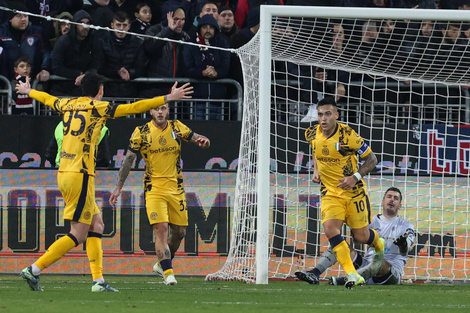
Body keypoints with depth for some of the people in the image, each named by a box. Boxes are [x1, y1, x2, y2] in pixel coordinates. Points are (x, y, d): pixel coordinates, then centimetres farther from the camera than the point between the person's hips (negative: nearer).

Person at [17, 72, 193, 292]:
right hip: (81, 175, -9)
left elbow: (47, 99, 34)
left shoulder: (69, 105, 13)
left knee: (96, 225, 12)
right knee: (78, 234, -5)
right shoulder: (97, 108, -6)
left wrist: (29, 91, 55)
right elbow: (133, 108, -11)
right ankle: (33, 270, -10)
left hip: (63, 174, 9)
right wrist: (168, 98, -9)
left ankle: (98, 280, 7)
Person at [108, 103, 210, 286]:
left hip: (176, 188, 4)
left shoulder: (177, 128, 4)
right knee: (161, 228, -18)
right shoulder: (141, 133, -3)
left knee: (179, 232, 7)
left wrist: (203, 140, -18)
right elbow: (128, 159, -1)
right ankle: (168, 273, -18)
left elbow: (195, 139, 9)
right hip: (154, 188, -4)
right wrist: (118, 188, -4)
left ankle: (161, 264, 29)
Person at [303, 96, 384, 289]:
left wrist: (355, 177, -22)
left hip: (354, 192, -3)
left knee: (361, 236, 4)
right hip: (330, 192, 3)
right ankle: (352, 275, -23)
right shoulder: (312, 134, -4)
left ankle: (379, 246, 44)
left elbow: (371, 159, -10)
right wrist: (316, 170, 7)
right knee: (330, 228, -22)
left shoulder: (347, 135, -20)